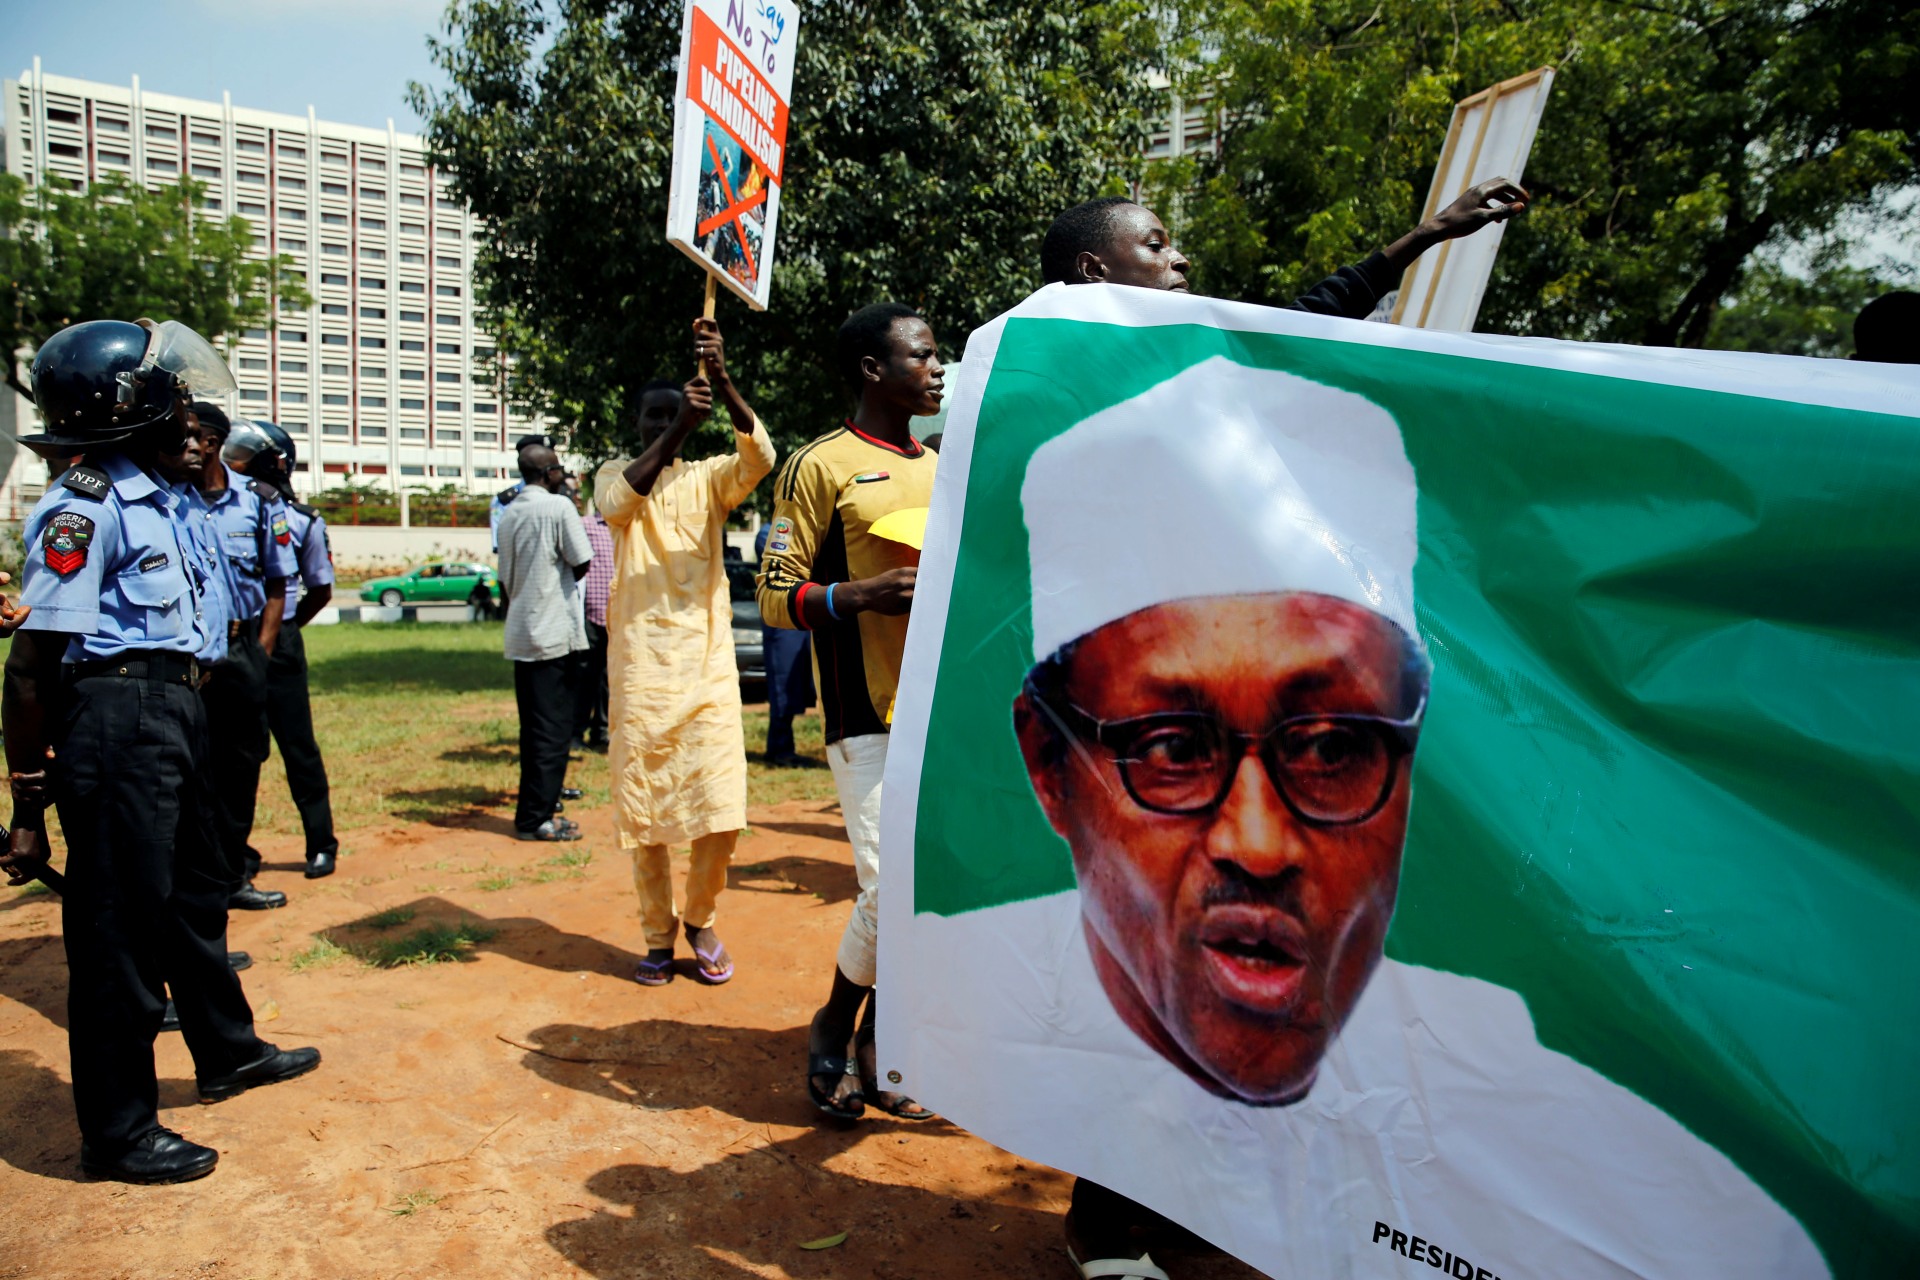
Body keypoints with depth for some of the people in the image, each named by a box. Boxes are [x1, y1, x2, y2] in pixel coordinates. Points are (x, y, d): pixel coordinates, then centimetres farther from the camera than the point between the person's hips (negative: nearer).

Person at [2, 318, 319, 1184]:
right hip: (115, 722, -10)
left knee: (193, 893, 22)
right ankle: (117, 1130, 19)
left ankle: (227, 1053, 42)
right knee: (120, 926, 3)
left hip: (171, 713, 10)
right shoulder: (83, 506, -16)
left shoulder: (151, 498, 11)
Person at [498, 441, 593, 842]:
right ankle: (536, 817, -2)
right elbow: (582, 563, -10)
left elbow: (504, 580, 15)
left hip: (520, 634, 7)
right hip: (555, 632, -7)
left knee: (534, 726, 14)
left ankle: (535, 808, 21)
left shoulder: (509, 515, 12)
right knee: (553, 728, -3)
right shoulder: (559, 507, -9)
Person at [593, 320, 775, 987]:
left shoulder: (707, 479, 9)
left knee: (719, 809, -4)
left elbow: (760, 457, -12)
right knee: (644, 808, 4)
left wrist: (722, 379, -25)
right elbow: (620, 501, -18)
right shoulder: (616, 475, 6)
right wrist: (679, 429, -28)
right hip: (641, 667, 0)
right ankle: (658, 935, 20)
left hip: (709, 664, 1)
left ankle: (700, 919, 20)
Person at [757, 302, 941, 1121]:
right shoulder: (822, 466, -3)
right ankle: (833, 1028, 17)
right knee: (892, 890, -12)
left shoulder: (945, 470, 17)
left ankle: (877, 1048, 26)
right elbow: (775, 597, -6)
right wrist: (861, 594, -22)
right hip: (868, 715, -7)